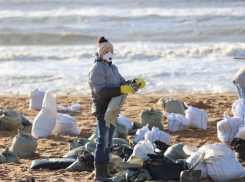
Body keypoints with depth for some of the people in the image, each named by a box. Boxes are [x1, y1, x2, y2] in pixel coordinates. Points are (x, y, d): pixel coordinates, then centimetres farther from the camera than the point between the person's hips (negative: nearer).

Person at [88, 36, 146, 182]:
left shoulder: (113, 68, 19)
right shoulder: (97, 69, -11)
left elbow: (122, 83, 20)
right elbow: (101, 91, -22)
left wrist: (135, 83, 1)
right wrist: (121, 90, -30)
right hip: (102, 109, -10)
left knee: (108, 142, 12)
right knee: (103, 141, -14)